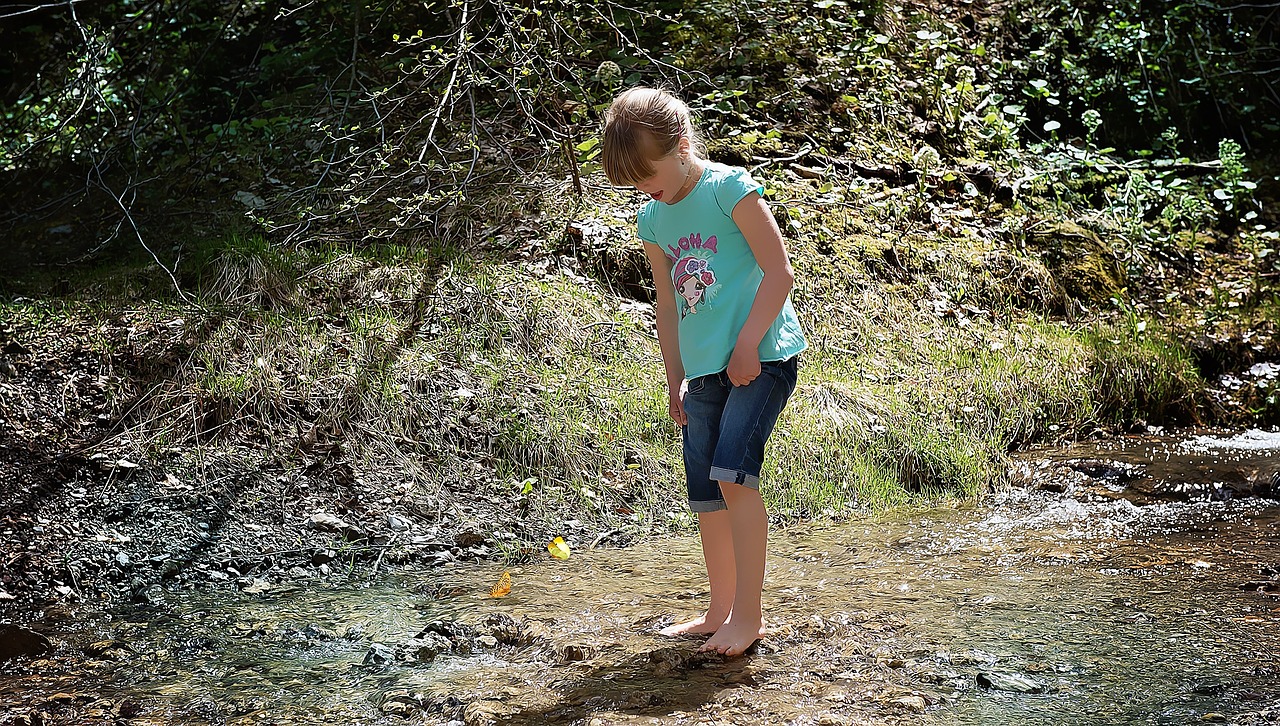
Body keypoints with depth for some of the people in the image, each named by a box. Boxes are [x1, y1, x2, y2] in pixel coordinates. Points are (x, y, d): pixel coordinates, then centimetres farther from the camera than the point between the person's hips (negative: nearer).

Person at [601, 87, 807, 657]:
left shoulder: (730, 188, -9)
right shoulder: (652, 219, 11)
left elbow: (779, 272, -11)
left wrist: (746, 347, -15)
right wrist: (675, 381, 15)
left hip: (761, 357, -7)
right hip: (704, 370, 7)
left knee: (733, 473, -20)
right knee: (706, 495, 8)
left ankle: (748, 614, -13)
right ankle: (721, 611, 20)